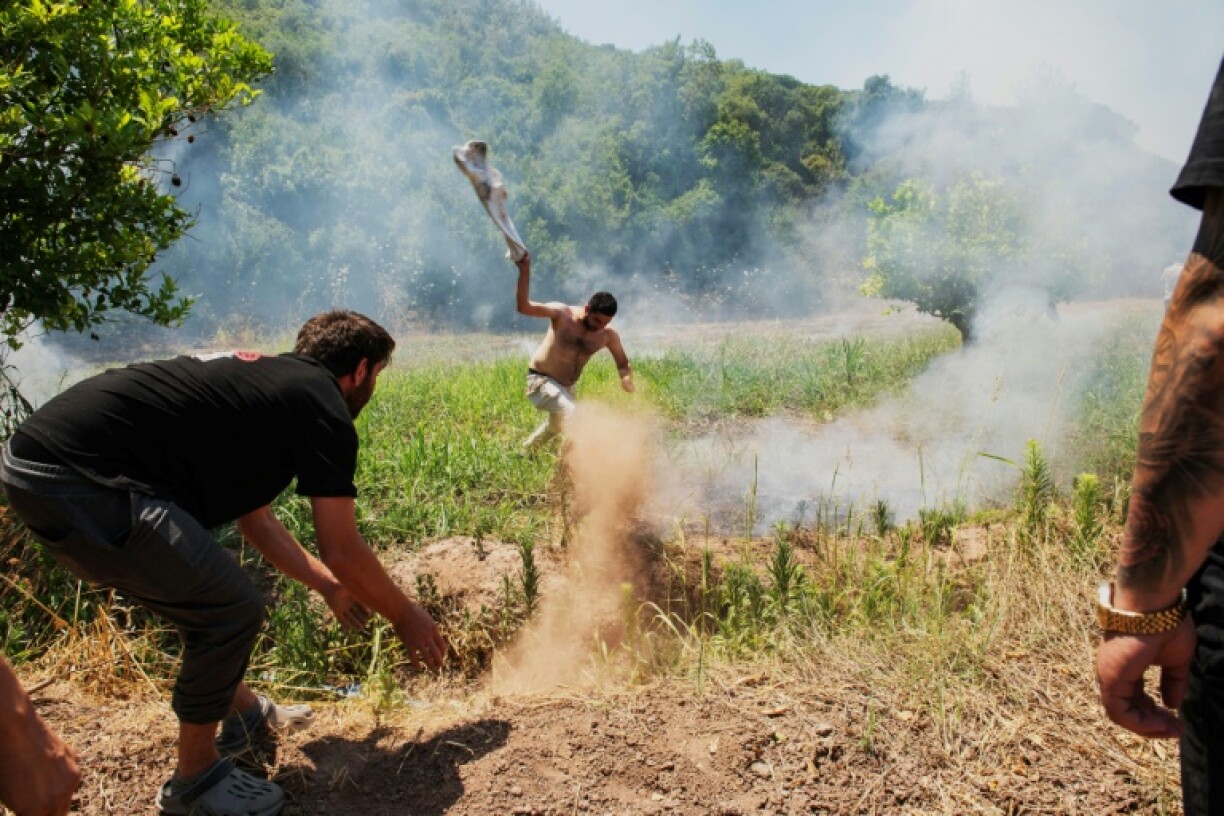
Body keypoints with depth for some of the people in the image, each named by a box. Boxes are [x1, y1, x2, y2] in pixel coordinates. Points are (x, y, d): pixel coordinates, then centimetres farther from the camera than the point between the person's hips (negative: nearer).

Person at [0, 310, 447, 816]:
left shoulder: (268, 379, 22)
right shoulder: (323, 408, -5)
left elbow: (255, 521, 31)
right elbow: (342, 552, -3)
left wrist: (329, 586, 39)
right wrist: (405, 616, 14)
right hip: (79, 480, -10)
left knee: (208, 599, 24)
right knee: (232, 610, -3)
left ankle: (245, 712, 41)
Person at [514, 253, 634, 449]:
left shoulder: (608, 335, -10)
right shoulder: (562, 314, -20)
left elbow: (623, 364, 3)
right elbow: (524, 307, -31)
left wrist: (627, 380, -20)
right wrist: (525, 271, -42)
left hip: (566, 387, 7)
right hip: (541, 381, -7)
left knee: (558, 423, 30)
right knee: (573, 416, -30)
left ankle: (525, 450, 57)